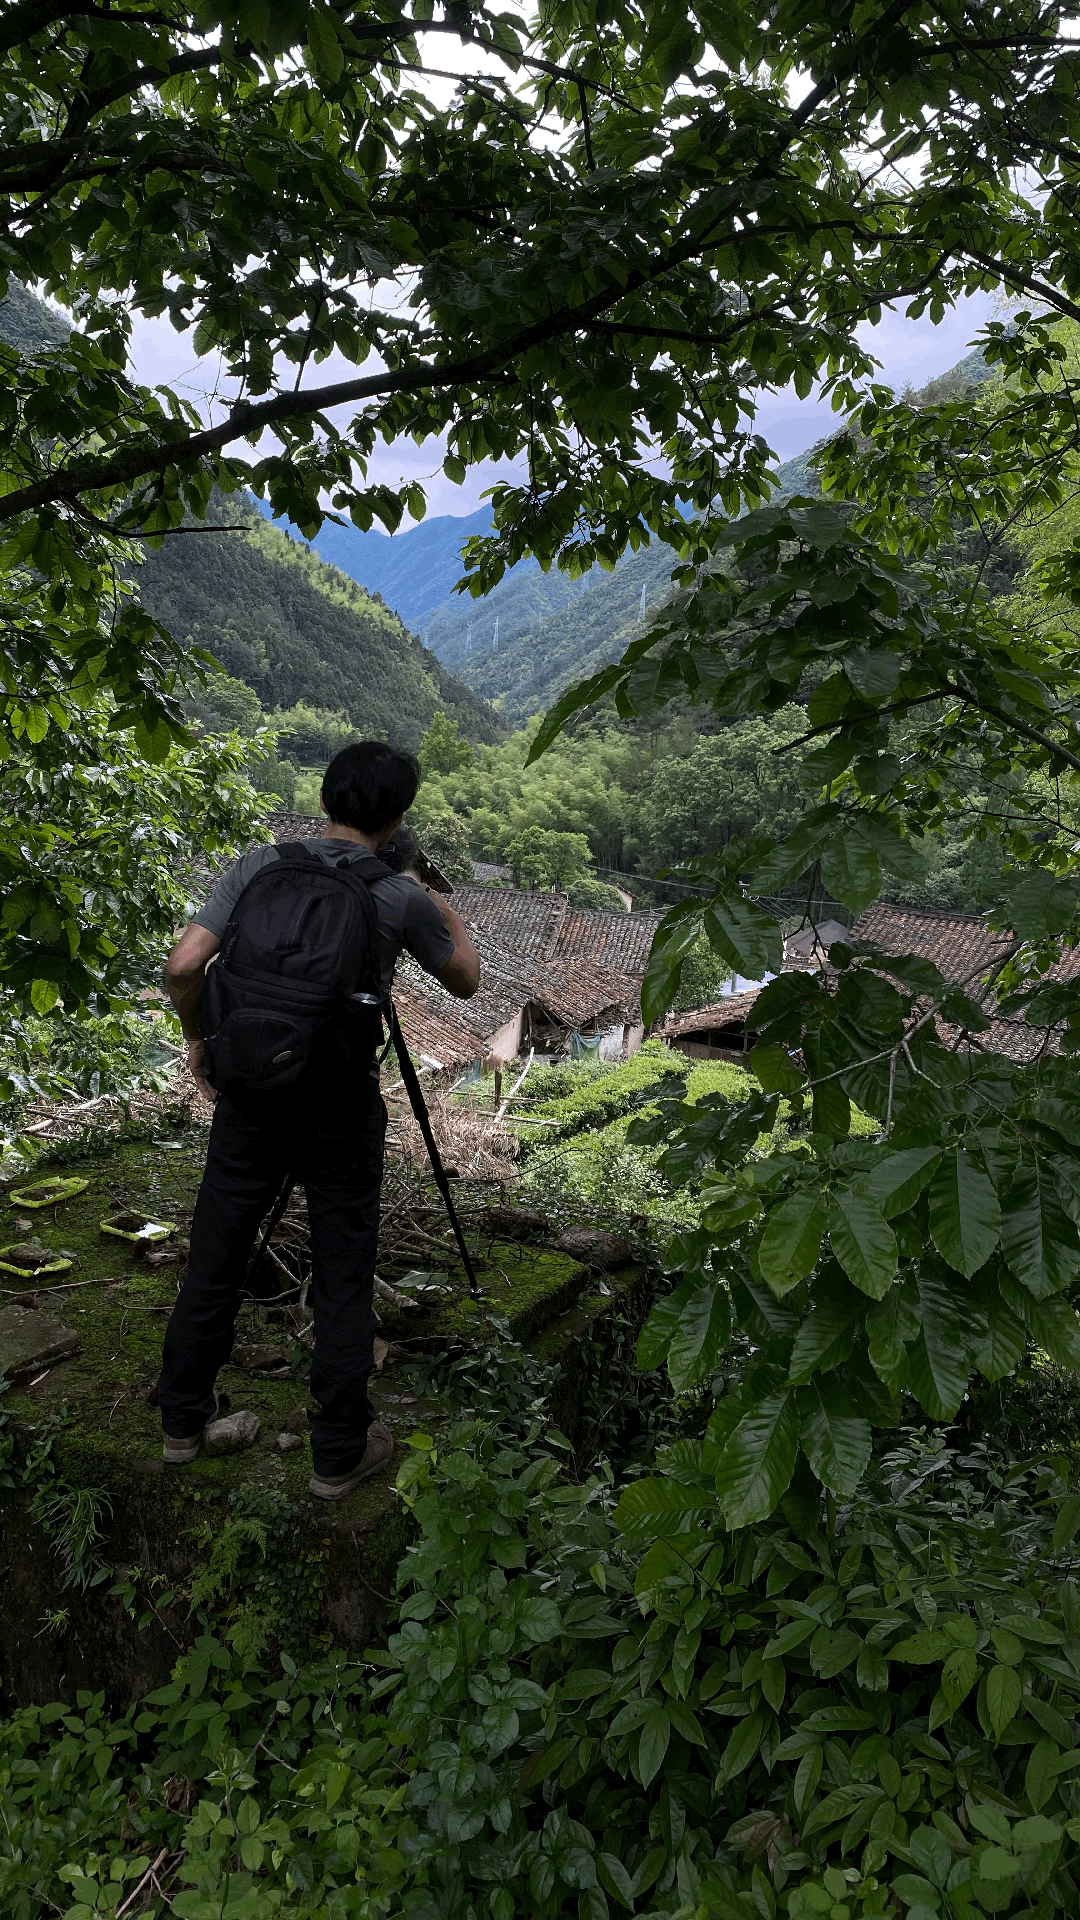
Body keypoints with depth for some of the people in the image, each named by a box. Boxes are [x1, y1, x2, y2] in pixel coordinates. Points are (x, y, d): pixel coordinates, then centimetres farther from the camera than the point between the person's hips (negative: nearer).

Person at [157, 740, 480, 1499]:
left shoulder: (260, 866, -4)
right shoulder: (401, 898, -10)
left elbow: (183, 965, -10)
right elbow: (465, 980, 6)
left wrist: (199, 1039, 7)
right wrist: (448, 910, 20)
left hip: (249, 1095, 3)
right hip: (341, 1108, -3)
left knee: (215, 1260, 16)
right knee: (344, 1278, 9)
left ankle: (183, 1420, 32)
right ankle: (341, 1452, 20)